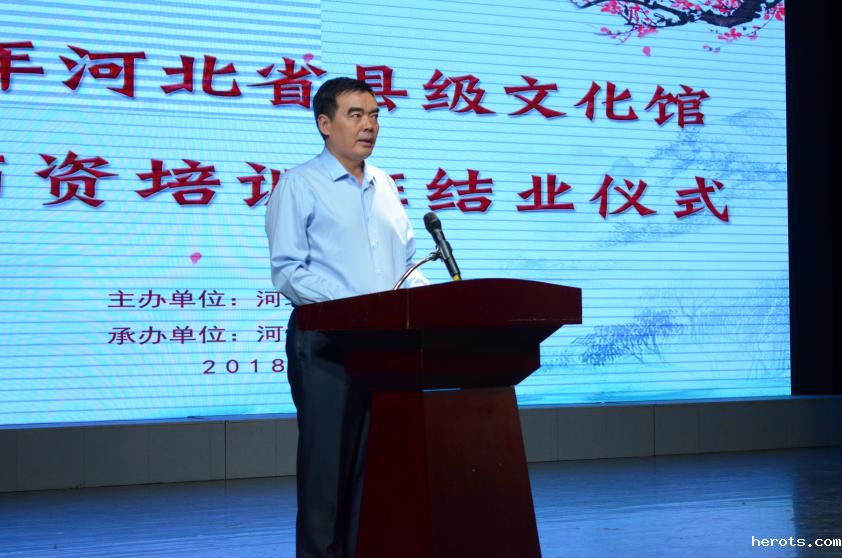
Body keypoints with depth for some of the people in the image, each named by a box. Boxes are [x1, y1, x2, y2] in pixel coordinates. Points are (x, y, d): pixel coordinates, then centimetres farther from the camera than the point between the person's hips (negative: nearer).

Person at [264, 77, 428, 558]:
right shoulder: (299, 185, -1)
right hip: (327, 343, -5)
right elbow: (288, 271, -9)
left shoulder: (385, 187, 18)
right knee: (329, 464, -3)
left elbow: (408, 261, 22)